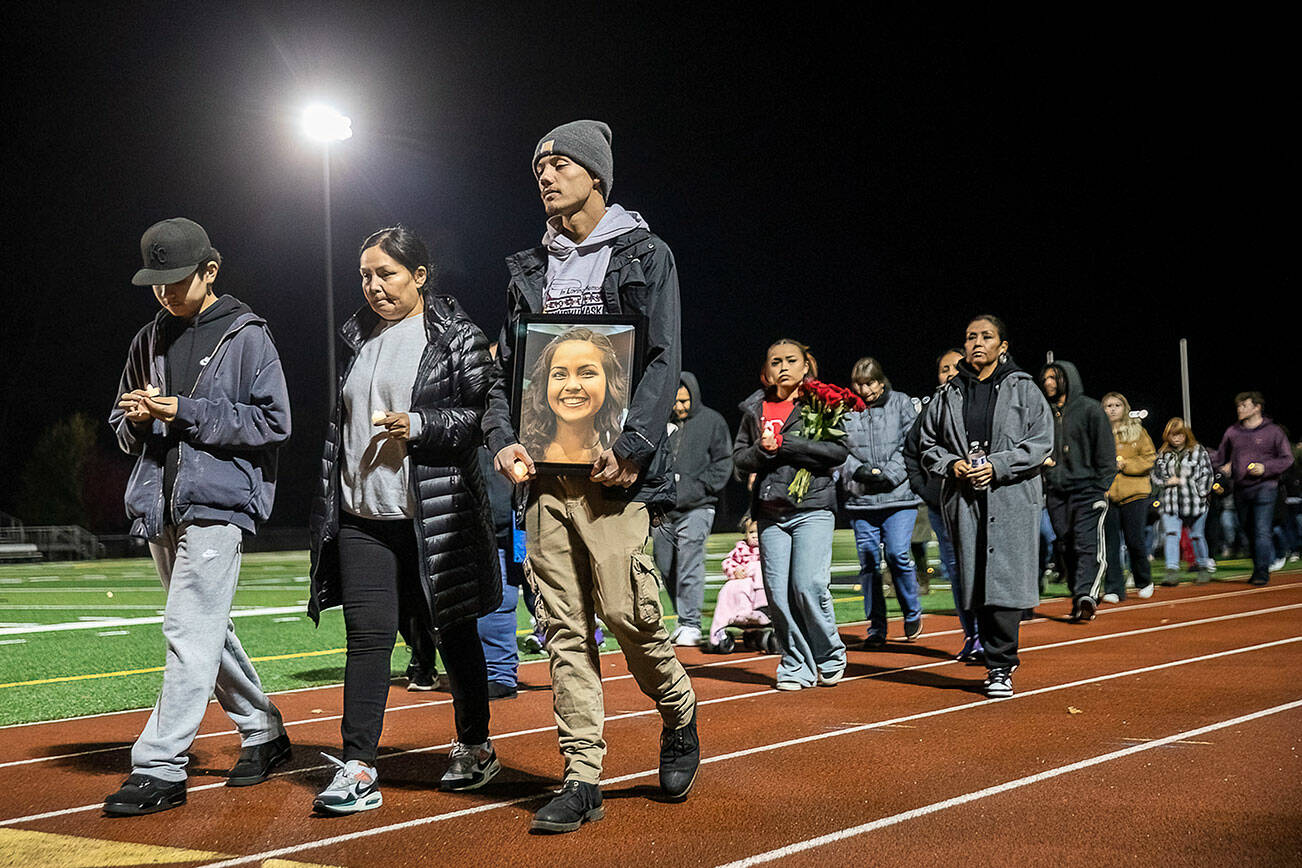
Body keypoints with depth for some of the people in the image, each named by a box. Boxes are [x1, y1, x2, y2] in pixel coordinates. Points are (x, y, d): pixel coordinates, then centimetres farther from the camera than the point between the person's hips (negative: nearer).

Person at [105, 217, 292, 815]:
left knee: (189, 632, -13)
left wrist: (187, 412, -14)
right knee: (207, 631, 12)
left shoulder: (246, 335, -1)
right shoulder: (150, 341, 16)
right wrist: (137, 418, -4)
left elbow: (273, 421, -8)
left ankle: (160, 767, -13)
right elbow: (124, 431, 21)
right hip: (159, 507, 7)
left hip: (218, 501, -7)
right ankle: (263, 733, 26)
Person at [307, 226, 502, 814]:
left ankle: (475, 748, 24)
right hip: (361, 515, 4)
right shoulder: (358, 335, 15)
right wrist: (327, 501, 19)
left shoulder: (456, 336, -2)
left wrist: (420, 426, -19)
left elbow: (484, 413, -7)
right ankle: (357, 769, -2)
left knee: (450, 630, 7)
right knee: (368, 633, -4)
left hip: (434, 515, -4)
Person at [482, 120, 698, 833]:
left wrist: (630, 446, -17)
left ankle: (679, 717, 19)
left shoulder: (644, 256, 5)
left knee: (626, 611, -10)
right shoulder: (529, 270, 18)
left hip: (613, 471, -4)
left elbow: (664, 362, -4)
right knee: (563, 628, 2)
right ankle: (582, 780, 7)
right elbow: (506, 368, 18)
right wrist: (503, 439, -1)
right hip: (544, 471, 5)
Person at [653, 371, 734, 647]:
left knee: (690, 566, -10)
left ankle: (690, 625, -7)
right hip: (663, 511, 5)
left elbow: (723, 462, 2)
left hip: (695, 508, -4)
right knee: (666, 568, 7)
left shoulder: (712, 421, 4)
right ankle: (683, 622, 18)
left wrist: (699, 487, -8)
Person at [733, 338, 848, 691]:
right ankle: (796, 666, 12)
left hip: (813, 508, -4)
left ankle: (829, 657, 9)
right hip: (771, 512, 4)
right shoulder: (755, 408, 13)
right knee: (778, 592, 0)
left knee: (808, 585, -13)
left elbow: (839, 450, -10)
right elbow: (739, 456, 15)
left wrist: (784, 444, -13)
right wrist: (762, 450, -7)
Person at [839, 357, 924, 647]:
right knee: (868, 562, 3)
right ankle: (876, 629, 12)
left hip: (899, 495, -2)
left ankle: (912, 613, 14)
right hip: (859, 498, 2)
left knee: (898, 554, -10)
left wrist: (889, 475, -11)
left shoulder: (901, 403, 6)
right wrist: (858, 471, -13)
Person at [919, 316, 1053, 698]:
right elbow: (928, 443, 18)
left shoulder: (1023, 389, 5)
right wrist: (951, 464, -2)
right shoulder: (948, 394, 13)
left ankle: (1000, 666, -5)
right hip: (964, 500, 3)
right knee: (976, 582, 3)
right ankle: (999, 661, 13)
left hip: (1012, 499, -3)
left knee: (1005, 581, -10)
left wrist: (997, 465, -11)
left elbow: (1041, 442, -1)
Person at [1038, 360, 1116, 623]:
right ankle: (1081, 599, 9)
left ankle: (1085, 596, -26)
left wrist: (1103, 487, -7)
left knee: (1087, 545, -15)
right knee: (1067, 548, 4)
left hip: (1087, 489, -5)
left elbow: (1105, 451, -1)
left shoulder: (1090, 408, 1)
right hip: (1056, 492, 5)